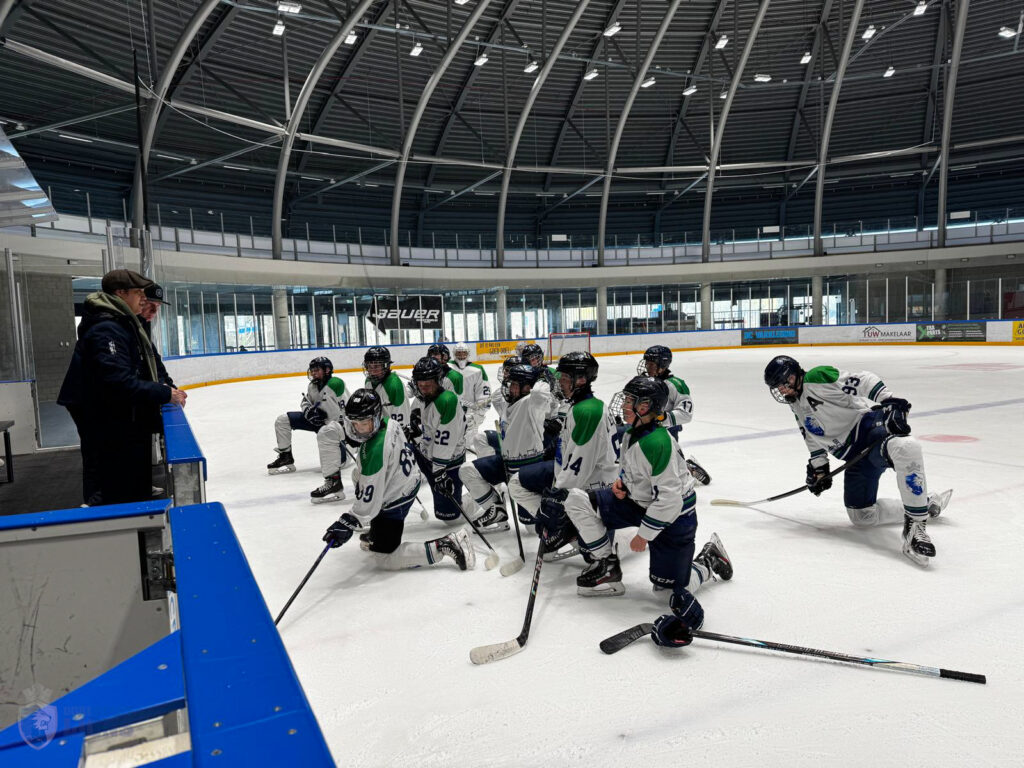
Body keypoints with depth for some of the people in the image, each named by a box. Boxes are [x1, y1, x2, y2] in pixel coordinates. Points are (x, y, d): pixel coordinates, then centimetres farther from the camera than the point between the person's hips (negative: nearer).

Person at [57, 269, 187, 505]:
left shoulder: (124, 324, 15)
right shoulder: (106, 329, -18)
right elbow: (119, 382, -27)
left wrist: (164, 389, 6)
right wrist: (165, 394, -21)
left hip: (131, 428, 10)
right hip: (112, 435, -10)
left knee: (138, 493, 20)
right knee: (117, 499, -3)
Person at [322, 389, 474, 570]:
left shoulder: (375, 451, -35)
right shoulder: (389, 422, -9)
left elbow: (370, 498, -31)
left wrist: (347, 525, -23)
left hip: (394, 501, -10)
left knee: (386, 559, 1)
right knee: (356, 475, 31)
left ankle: (445, 546, -9)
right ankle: (375, 532, 39)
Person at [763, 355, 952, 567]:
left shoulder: (817, 377, -8)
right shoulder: (798, 409, 16)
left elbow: (863, 380, -17)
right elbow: (815, 440, 25)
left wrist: (890, 401, -28)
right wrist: (818, 469, 20)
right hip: (856, 457, 8)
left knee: (905, 447, -42)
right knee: (862, 517, 2)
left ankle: (915, 526, -35)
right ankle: (928, 504, 20)